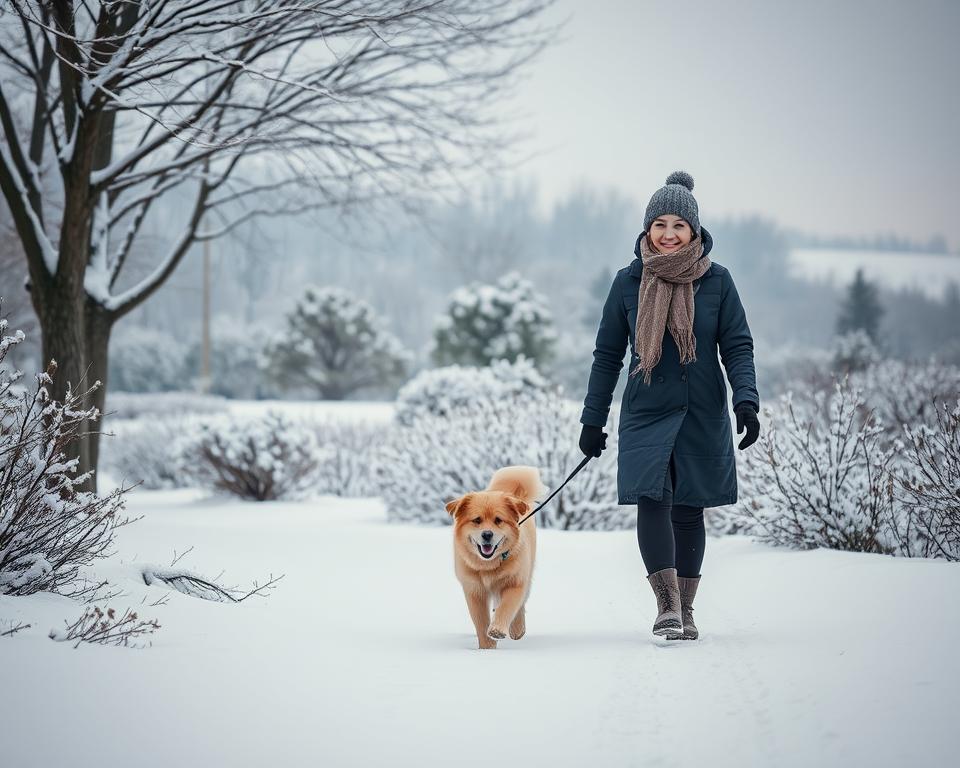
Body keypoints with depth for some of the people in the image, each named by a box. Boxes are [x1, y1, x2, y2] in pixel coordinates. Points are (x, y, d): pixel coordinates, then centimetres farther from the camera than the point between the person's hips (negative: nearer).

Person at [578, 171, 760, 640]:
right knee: (652, 500, -17)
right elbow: (607, 354, 7)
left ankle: (685, 610, 16)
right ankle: (667, 606, -16)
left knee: (689, 509, 6)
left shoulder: (716, 280, 0)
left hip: (702, 414, 0)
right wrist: (592, 420, 6)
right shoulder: (629, 282, 1)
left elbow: (737, 347, 1)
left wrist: (746, 401, -14)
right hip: (646, 413, 0)